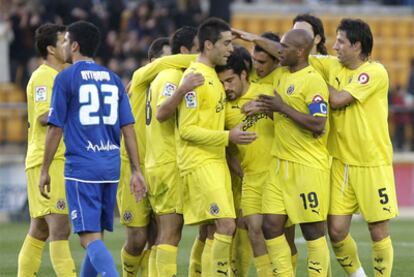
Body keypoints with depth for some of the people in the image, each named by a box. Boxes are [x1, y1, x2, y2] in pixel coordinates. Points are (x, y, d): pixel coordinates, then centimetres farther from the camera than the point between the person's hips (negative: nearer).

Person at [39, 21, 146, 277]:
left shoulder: (66, 78, -4)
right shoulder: (113, 80, 12)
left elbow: (55, 129, -6)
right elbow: (128, 128, 8)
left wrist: (45, 171, 2)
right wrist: (136, 170, 9)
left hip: (81, 167, -6)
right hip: (111, 169, 6)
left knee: (91, 238, -9)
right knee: (96, 235, 16)